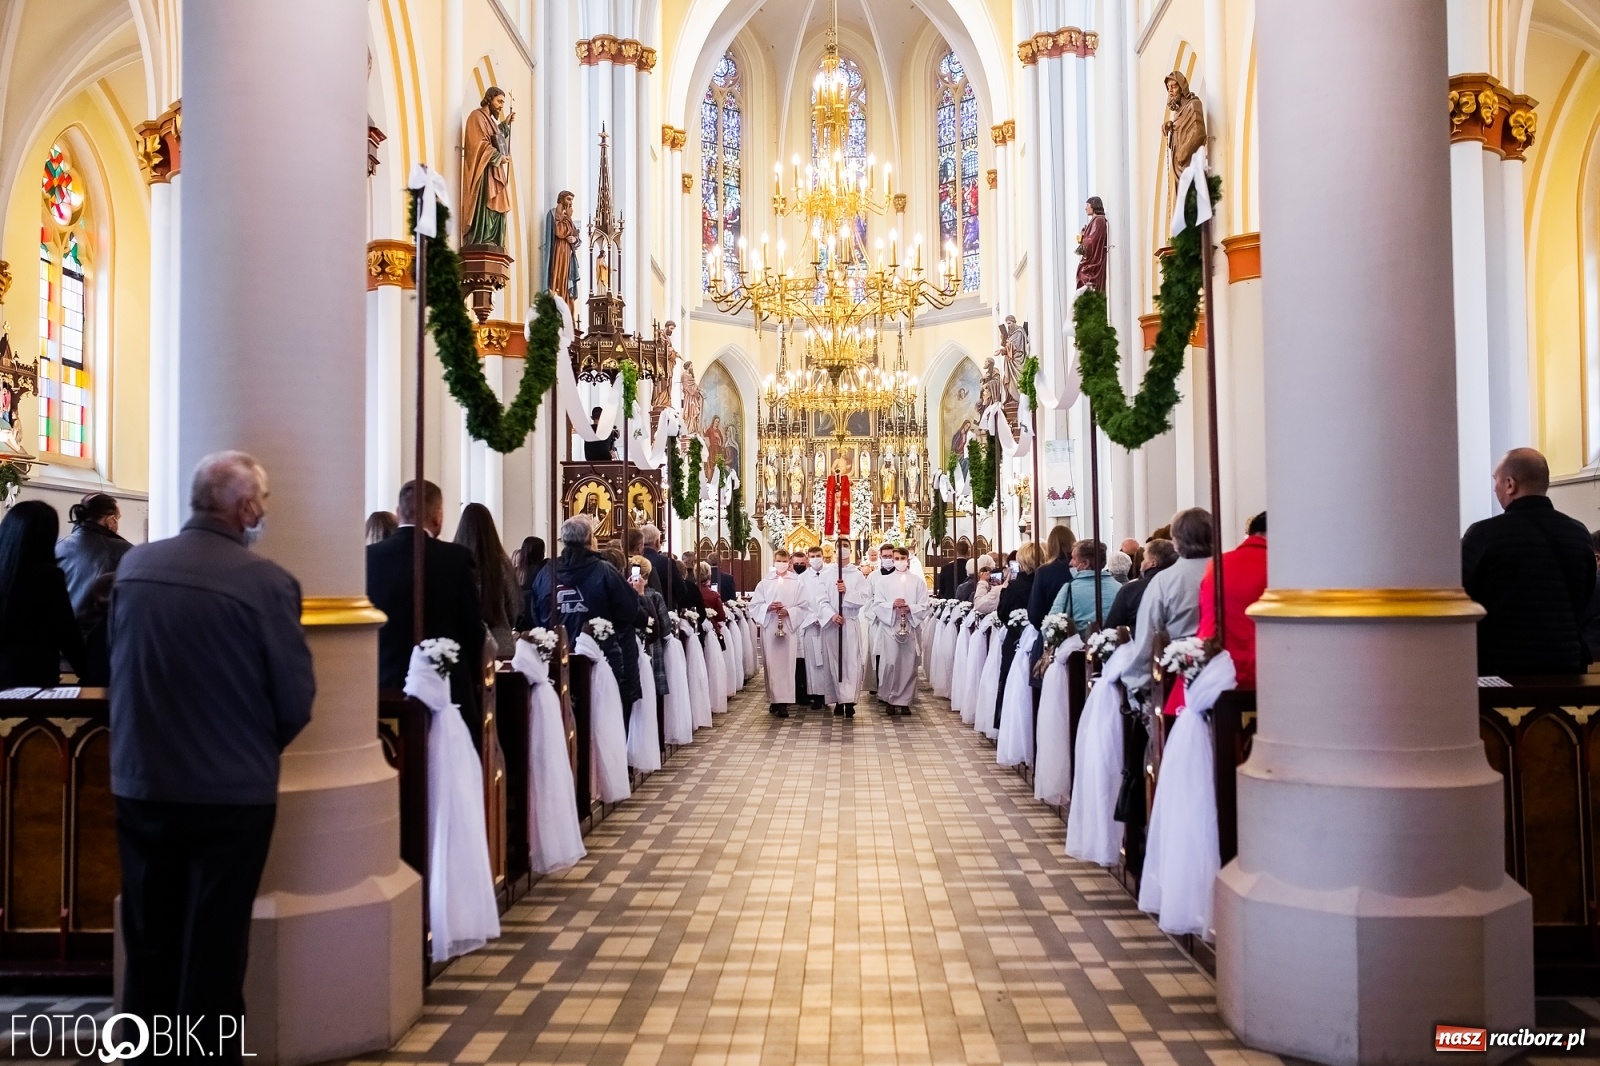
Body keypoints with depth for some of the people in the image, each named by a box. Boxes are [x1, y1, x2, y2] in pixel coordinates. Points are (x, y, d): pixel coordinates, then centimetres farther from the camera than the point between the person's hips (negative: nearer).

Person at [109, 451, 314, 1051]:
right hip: (231, 793, -5)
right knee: (213, 950, 8)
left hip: (140, 784, 5)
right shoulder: (267, 581, -17)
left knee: (147, 946, 18)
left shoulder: (133, 566, -1)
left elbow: (117, 669, 10)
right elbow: (296, 698, -12)